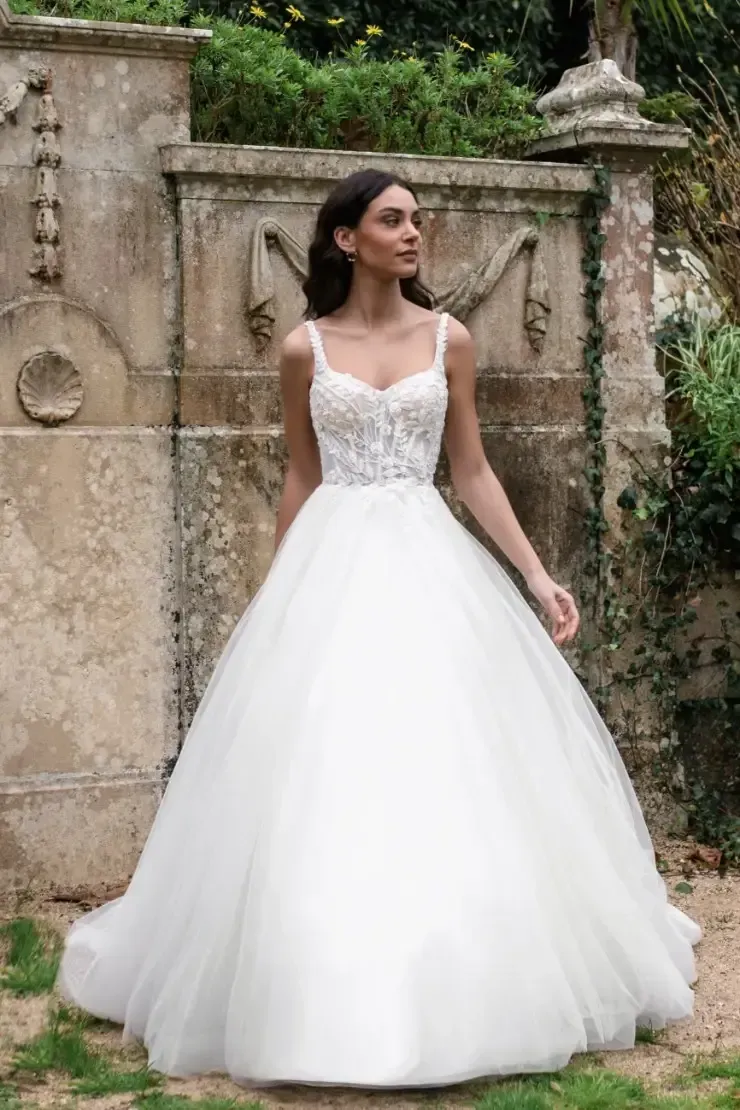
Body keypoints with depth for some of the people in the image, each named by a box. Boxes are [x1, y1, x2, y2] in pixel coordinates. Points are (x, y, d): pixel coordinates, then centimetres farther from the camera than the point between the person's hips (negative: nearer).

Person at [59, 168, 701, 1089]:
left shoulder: (448, 340, 5)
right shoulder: (305, 349, 3)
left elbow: (471, 472, 8)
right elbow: (300, 479, 11)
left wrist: (538, 577, 2)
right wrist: (277, 596, 14)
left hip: (429, 564, 1)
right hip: (332, 564, -1)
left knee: (449, 769, -1)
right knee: (321, 775, -3)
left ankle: (449, 984, 12)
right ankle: (325, 995, 9)